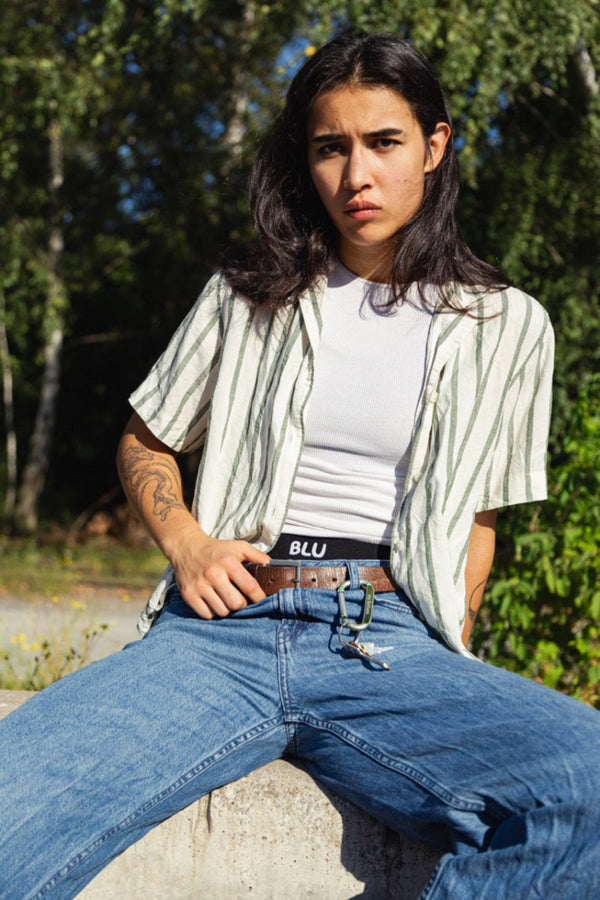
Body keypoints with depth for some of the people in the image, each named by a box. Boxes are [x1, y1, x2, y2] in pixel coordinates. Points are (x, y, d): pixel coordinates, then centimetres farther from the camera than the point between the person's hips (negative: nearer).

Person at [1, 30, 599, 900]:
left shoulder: (506, 326, 13)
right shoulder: (246, 297, 14)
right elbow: (144, 445, 24)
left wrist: (450, 682, 5)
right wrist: (185, 543, 2)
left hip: (389, 644, 1)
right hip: (222, 631, -1)